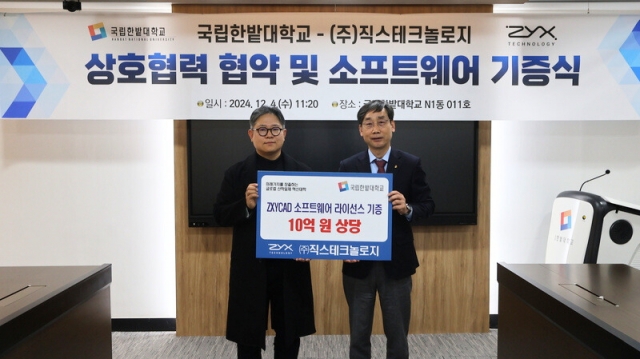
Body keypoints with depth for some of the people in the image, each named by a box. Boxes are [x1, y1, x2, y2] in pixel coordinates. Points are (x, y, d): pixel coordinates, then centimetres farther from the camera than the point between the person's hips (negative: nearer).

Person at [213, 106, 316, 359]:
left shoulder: (302, 172, 2)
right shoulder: (236, 173, 0)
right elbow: (220, 215, -2)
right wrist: (245, 205, -19)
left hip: (290, 268, 1)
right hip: (250, 268, -1)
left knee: (289, 334, 15)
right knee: (248, 336, 10)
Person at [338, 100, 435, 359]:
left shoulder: (411, 164, -2)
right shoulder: (348, 167, 0)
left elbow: (428, 205, 0)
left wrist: (408, 209, -21)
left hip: (396, 263, 0)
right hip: (359, 263, 1)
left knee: (397, 335, 12)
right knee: (359, 336, 13)